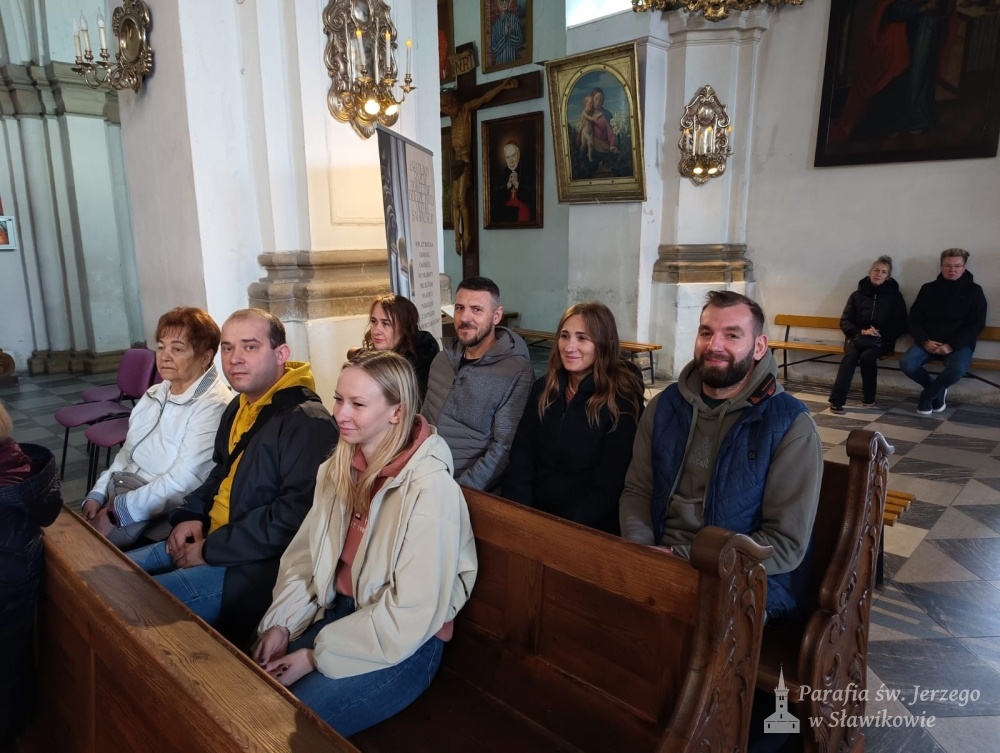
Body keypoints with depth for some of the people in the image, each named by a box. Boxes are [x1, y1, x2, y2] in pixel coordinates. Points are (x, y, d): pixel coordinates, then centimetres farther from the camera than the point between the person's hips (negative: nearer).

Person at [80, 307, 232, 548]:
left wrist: (117, 512, -17)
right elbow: (127, 454, 17)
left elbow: (183, 482, -22)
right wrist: (97, 496, 3)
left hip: (157, 514, -8)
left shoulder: (213, 406, -18)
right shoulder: (154, 394, 12)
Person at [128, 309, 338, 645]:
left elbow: (296, 514, -28)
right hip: (208, 539, 10)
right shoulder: (239, 408, 11)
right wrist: (191, 515, 6)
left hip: (256, 564, -10)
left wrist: (212, 550, -19)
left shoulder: (308, 423, -21)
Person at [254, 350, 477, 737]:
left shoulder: (429, 488, -24)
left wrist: (316, 656, -18)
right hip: (340, 612, 6)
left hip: (402, 644, -6)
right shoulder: (339, 468, 0)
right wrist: (280, 623, -9)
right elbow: (304, 554, 5)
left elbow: (412, 614, -22)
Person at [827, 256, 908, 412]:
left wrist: (880, 334, -12)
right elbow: (845, 321, 6)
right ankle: (836, 400, -38)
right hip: (858, 337, 1)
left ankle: (868, 397, -13)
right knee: (850, 355, -32)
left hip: (881, 340, -1)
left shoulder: (894, 296, 7)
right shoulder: (857, 295, 9)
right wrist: (861, 331, -13)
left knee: (867, 355, -33)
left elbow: (901, 325, 4)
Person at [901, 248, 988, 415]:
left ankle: (926, 396, -6)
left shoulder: (974, 291, 3)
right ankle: (938, 391, 2)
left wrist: (951, 345, -17)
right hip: (929, 342, 2)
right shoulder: (928, 289, 8)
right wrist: (925, 341, -13)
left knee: (957, 369, -35)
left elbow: (977, 325, -4)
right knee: (906, 364, -27)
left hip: (959, 344, -2)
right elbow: (914, 319, 5)